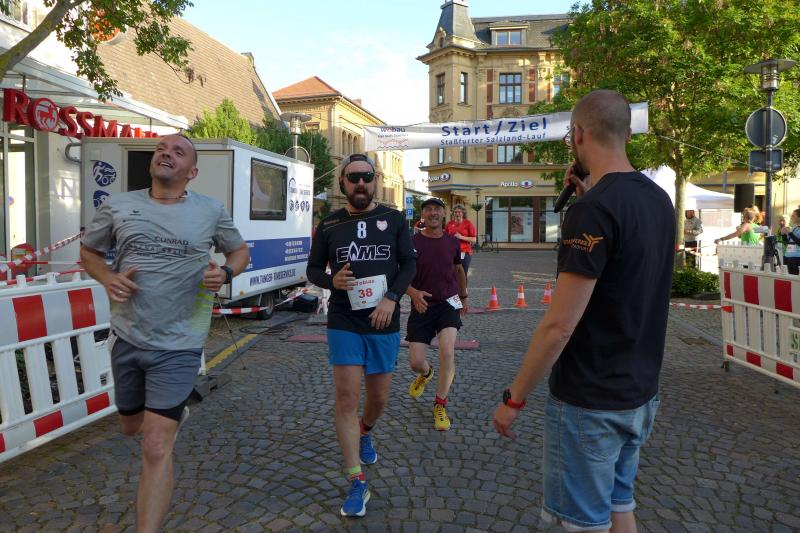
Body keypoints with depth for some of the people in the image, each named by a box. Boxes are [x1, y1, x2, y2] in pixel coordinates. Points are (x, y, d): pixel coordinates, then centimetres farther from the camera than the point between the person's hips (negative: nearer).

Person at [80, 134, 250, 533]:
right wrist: (108, 279, -8)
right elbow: (88, 251, 14)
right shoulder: (118, 206, 1)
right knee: (132, 426, 25)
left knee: (156, 448, -8)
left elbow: (239, 250, 12)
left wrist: (226, 273, -11)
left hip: (178, 347, -4)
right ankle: (175, 412, 58)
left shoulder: (211, 211, -3)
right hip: (127, 339, 4)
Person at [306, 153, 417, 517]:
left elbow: (409, 263, 2)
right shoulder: (329, 225, 3)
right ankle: (357, 482, 3)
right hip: (344, 323, -1)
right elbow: (313, 269, 8)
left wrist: (391, 298, -13)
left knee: (379, 397, 13)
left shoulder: (394, 220, 3)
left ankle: (364, 433, 48)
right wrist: (332, 280, -14)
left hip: (384, 323, 1)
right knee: (346, 396, -7)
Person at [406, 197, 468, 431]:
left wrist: (464, 297, 29)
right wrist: (413, 292, -25)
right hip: (421, 306, -1)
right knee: (415, 362, -1)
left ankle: (440, 405, 2)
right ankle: (426, 373, 40)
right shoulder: (412, 242, -7)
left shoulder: (452, 242, 2)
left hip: (448, 303, 1)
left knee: (447, 352, -20)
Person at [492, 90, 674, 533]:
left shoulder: (593, 210, -22)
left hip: (589, 402, -8)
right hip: (641, 393, 8)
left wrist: (514, 398, -13)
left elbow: (559, 325, -24)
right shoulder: (658, 199, 4)